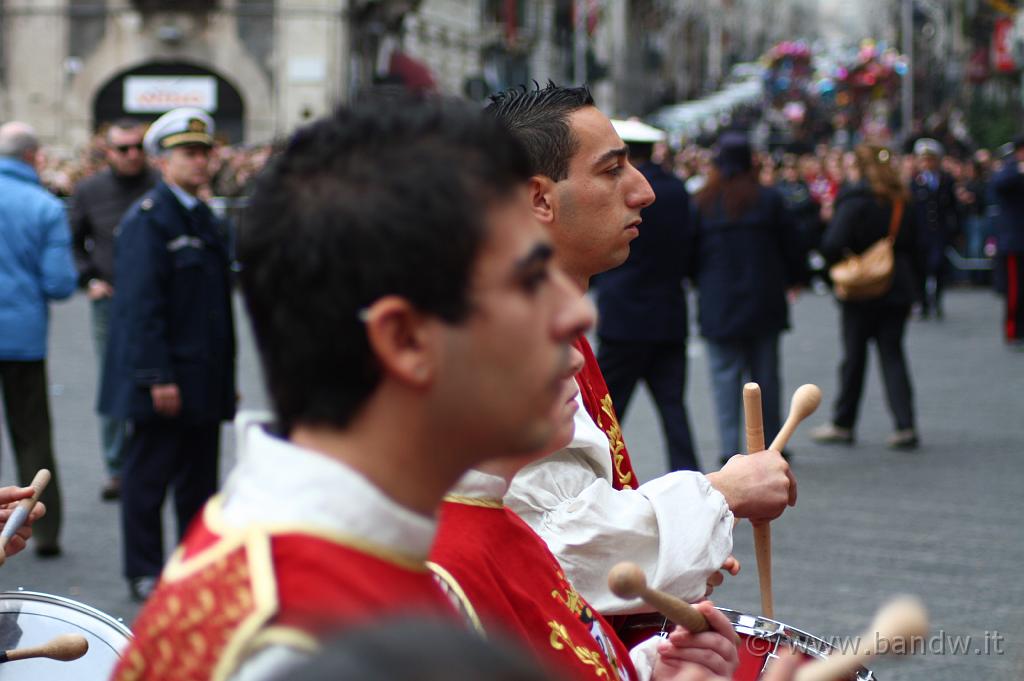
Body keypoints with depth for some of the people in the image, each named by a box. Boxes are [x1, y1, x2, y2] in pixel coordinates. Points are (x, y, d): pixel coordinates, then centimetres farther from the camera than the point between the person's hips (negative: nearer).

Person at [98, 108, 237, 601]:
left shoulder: (206, 221, 15)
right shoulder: (147, 219, -11)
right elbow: (141, 304, -17)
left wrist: (225, 373, 17)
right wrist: (158, 377, -21)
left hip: (205, 377, 8)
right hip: (164, 378, -8)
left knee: (199, 477, 12)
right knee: (149, 474, 1)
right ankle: (144, 574, 9)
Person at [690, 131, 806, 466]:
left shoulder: (701, 204, -5)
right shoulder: (770, 200, -3)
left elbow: (690, 253, 0)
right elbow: (791, 246, 4)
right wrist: (794, 279, 21)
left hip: (718, 305, -1)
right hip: (763, 303, 1)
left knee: (725, 376, 1)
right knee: (765, 375, 11)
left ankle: (729, 448, -7)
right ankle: (771, 444, 16)